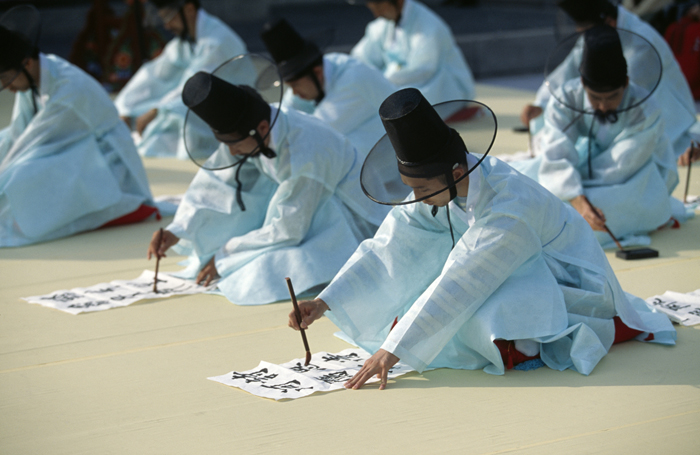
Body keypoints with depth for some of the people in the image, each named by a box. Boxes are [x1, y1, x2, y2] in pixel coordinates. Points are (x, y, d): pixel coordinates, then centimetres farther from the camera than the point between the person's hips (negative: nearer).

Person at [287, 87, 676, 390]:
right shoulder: (437, 180, -16)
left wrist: (392, 351, -32)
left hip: (571, 279, -8)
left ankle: (610, 328, -11)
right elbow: (386, 251, -13)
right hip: (514, 268, 8)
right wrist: (323, 304, -21)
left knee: (488, 326, -33)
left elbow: (455, 288, -35)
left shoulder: (508, 210, -37)